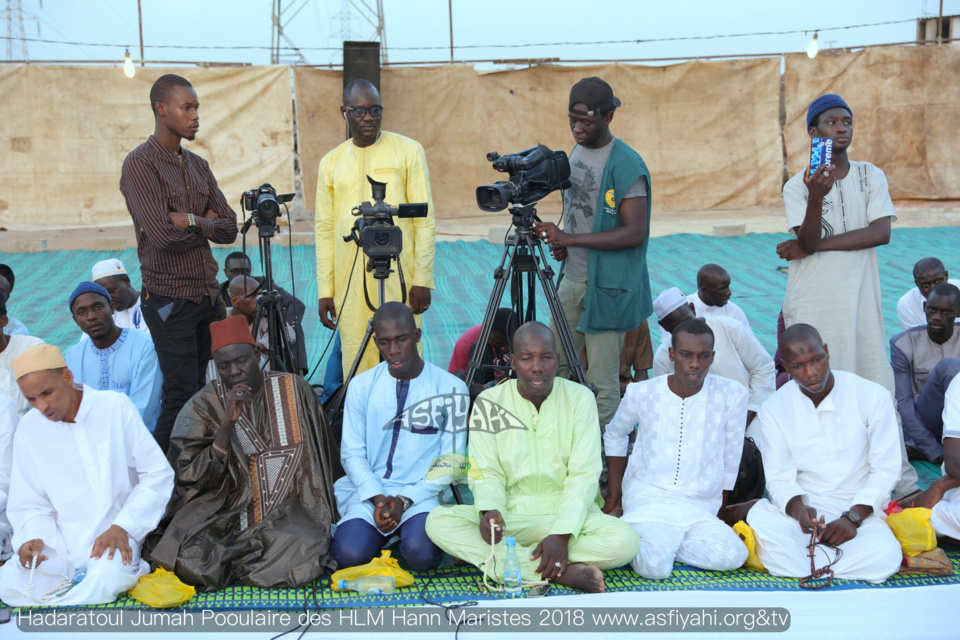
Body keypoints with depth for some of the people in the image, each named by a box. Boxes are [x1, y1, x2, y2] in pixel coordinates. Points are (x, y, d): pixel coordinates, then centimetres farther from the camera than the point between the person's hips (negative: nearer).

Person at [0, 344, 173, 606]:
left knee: (107, 578, -35)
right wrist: (33, 536, -14)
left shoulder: (115, 407, -5)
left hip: (114, 538, -4)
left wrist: (122, 527, -14)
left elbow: (158, 474, -3)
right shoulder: (29, 429, 2)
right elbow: (29, 504, 8)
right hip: (59, 545, 4)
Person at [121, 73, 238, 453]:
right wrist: (206, 223, -4)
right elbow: (164, 235, -20)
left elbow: (229, 229, 8)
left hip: (206, 293, 7)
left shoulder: (198, 165, 14)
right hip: (169, 297, -7)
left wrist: (190, 221, -9)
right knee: (182, 398, -8)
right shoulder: (140, 165, -9)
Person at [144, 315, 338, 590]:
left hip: (287, 515, 1)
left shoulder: (294, 390, 3)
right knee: (189, 561, -28)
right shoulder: (204, 405, 1)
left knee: (299, 559, -29)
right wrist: (226, 424, -17)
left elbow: (315, 459, 9)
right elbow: (193, 478, -7)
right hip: (228, 514, -1)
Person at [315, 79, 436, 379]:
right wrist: (325, 290, 7)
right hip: (349, 284, 3)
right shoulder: (331, 163, 12)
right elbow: (325, 230, 13)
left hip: (399, 278, -2)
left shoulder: (408, 151, 4)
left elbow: (425, 219, 1)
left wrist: (422, 279, -6)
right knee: (356, 364, 2)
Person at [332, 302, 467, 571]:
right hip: (370, 490, 2)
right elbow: (352, 453, 4)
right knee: (349, 555, -24)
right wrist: (377, 498, -12)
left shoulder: (450, 388, -3)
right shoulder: (362, 385, 5)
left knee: (421, 553, -30)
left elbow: (450, 462, -2)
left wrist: (405, 500, -13)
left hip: (423, 492, -2)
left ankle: (414, 528, 5)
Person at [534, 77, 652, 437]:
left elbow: (634, 232, -21)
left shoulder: (626, 165, -15)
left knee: (602, 383, -2)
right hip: (571, 281, 8)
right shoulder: (577, 151, 11)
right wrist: (561, 242, 3)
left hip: (606, 288, -8)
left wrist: (570, 238, -24)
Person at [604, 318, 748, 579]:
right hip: (648, 497, -2)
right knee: (654, 566, -28)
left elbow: (731, 460, 7)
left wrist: (720, 511, 13)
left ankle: (659, 541, -4)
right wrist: (614, 496, 16)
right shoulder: (642, 394, -3)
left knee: (732, 556, -27)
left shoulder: (732, 395, -4)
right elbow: (614, 435, 17)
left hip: (700, 508, 2)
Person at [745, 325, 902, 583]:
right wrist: (798, 508, -25)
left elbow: (886, 469, -1)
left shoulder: (873, 395, -3)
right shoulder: (774, 409, 1)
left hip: (859, 510, 0)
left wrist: (853, 517, -16)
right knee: (759, 519, -34)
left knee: (883, 557, -35)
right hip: (803, 506, 0)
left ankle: (792, 561, -18)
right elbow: (779, 478, -2)